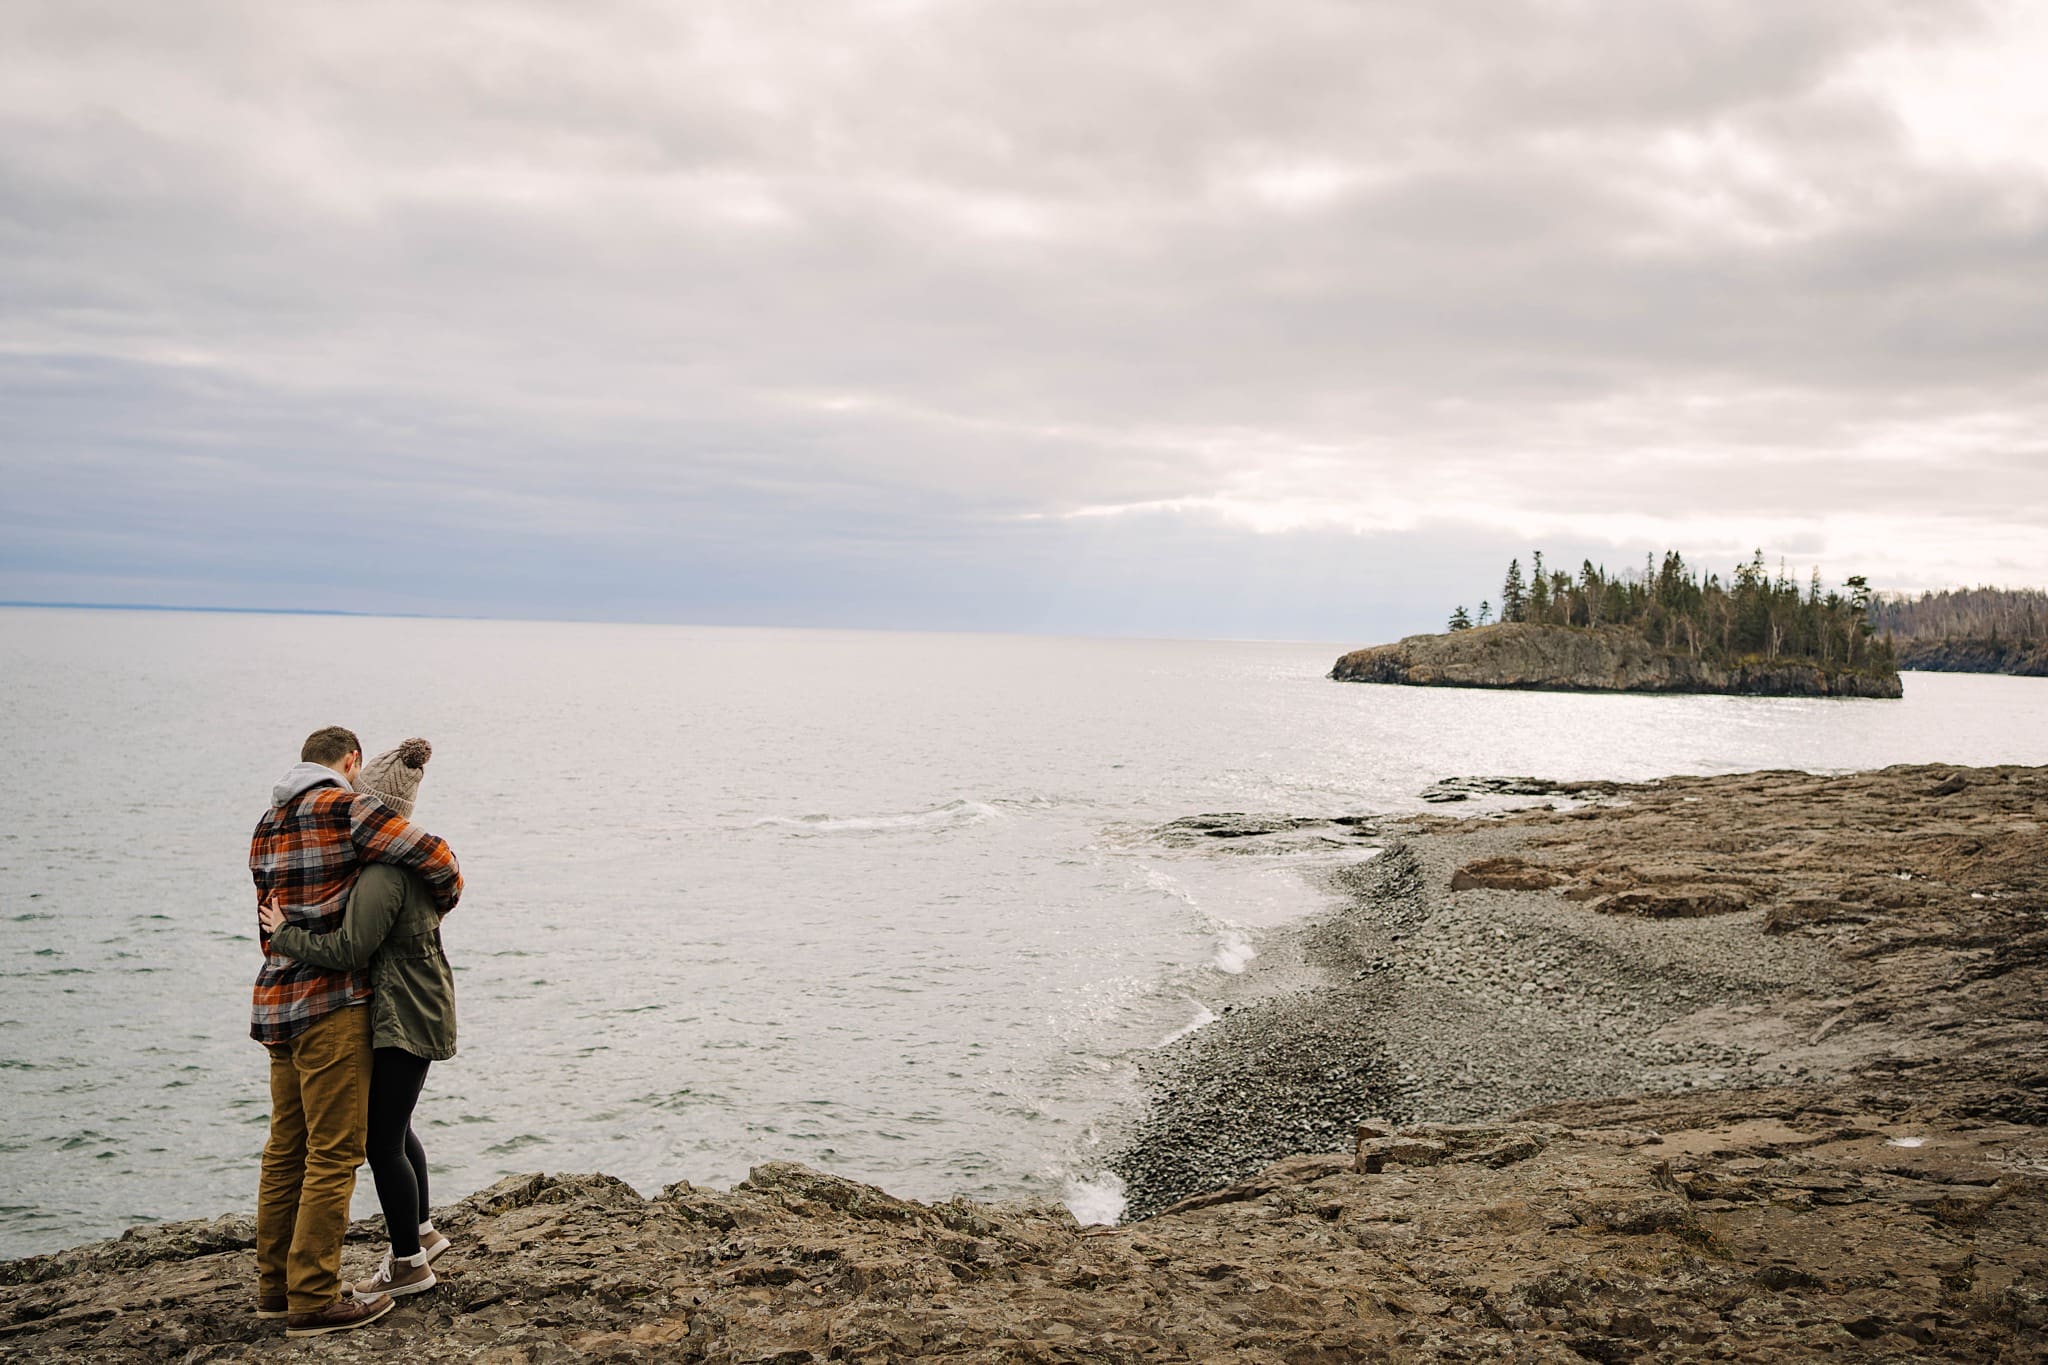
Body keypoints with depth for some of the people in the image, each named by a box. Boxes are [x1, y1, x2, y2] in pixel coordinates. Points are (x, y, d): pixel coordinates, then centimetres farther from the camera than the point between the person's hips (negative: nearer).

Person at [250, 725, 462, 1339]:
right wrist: (439, 905, 7)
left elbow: (273, 921, 19)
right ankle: (313, 1300, -2)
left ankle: (275, 1284, 23)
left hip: (278, 1003, 9)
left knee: (285, 1150, 15)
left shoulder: (267, 826, 16)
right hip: (331, 1002, -9)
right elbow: (436, 857, -13)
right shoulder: (345, 808, -9)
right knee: (334, 1154, -4)